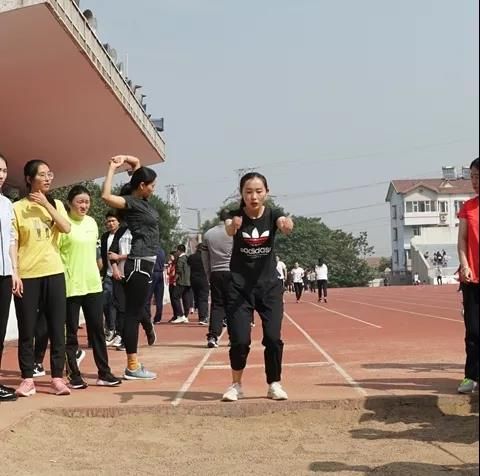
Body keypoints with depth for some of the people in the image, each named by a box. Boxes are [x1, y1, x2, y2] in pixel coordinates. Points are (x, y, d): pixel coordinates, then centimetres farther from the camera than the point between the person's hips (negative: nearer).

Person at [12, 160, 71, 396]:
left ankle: (57, 377, 9)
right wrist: (14, 274, -8)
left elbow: (66, 228, -7)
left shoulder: (56, 204, 10)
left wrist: (46, 204, -9)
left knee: (57, 328, 3)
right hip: (27, 275, -3)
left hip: (54, 273, 3)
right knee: (27, 330, 1)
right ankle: (27, 379, 9)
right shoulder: (17, 207, 0)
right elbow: (13, 243, -2)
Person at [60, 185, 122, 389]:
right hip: (70, 286, -6)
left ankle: (104, 373, 15)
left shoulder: (91, 222, 11)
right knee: (70, 332, 3)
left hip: (93, 284, 6)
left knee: (97, 329, 8)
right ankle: (74, 375, 11)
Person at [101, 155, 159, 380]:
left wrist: (124, 158, 5)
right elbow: (106, 196, -31)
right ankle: (132, 367, -3)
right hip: (138, 264, -9)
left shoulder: (143, 200, 13)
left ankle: (134, 363, 15)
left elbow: (137, 162, 24)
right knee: (133, 314, -6)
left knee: (136, 314, 10)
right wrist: (112, 168, -22)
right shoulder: (131, 203, -11)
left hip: (146, 263, 9)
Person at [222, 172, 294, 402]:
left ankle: (274, 384, 13)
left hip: (269, 285, 1)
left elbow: (285, 224, -31)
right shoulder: (235, 215, -10)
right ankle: (236, 384, 16)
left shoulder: (272, 214, -8)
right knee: (239, 339, -7)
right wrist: (233, 226, -59)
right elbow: (228, 229, -34)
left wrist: (287, 224, -56)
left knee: (273, 337, -7)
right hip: (239, 286, -1)